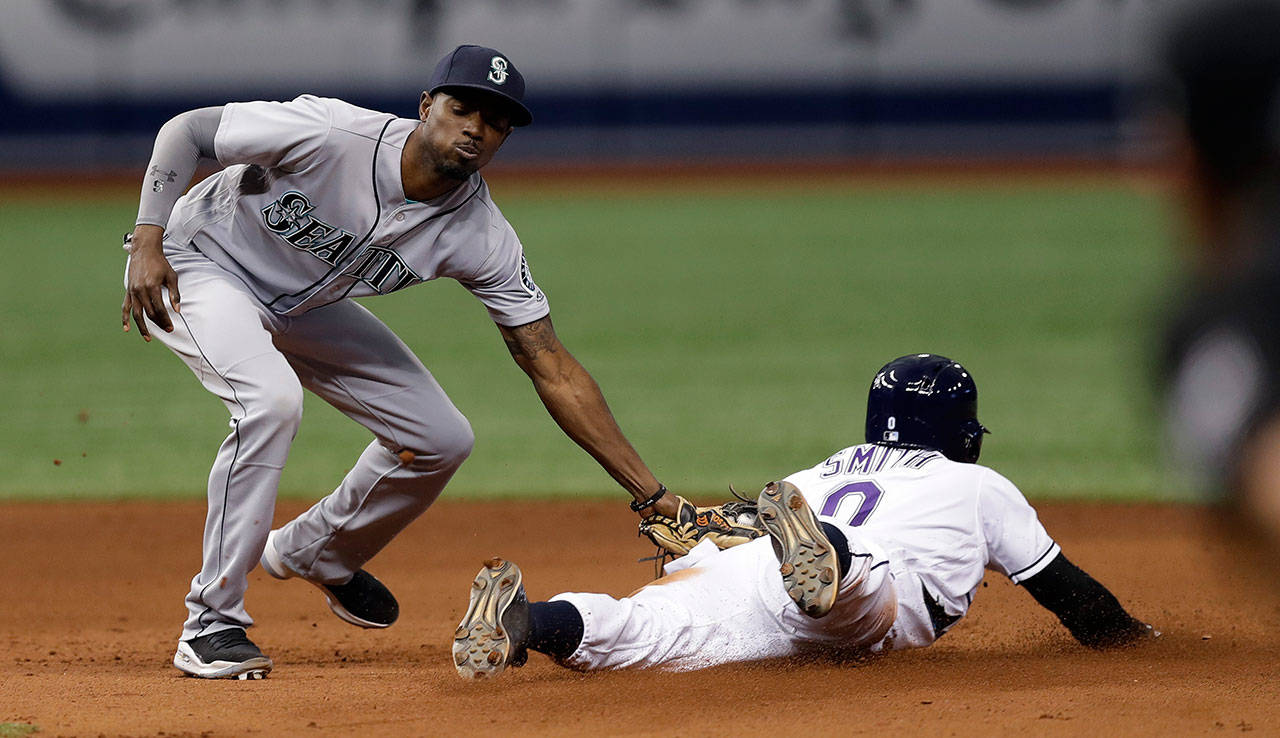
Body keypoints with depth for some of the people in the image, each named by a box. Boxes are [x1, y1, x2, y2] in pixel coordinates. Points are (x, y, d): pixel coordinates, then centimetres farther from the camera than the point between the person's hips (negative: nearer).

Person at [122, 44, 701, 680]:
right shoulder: (329, 133, -34)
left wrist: (650, 495, -22)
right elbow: (186, 128, -21)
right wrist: (148, 242, -30)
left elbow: (553, 370, -18)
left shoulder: (482, 238, -20)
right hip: (196, 263, -6)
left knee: (441, 438, 1)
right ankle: (211, 625, -22)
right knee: (271, 399, -34)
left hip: (300, 307, 6)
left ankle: (312, 553, 30)